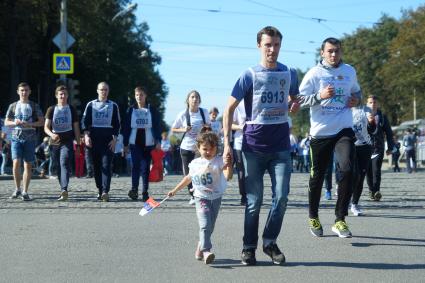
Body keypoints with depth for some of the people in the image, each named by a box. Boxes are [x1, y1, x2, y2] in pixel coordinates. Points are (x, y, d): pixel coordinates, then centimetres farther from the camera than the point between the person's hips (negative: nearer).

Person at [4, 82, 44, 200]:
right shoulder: (13, 106, 10)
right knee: (16, 163, -12)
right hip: (16, 138, 0)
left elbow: (42, 122, 4)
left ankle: (25, 192, 5)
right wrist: (15, 123, -9)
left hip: (30, 139, 0)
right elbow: (6, 122, 13)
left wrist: (29, 124, -13)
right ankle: (17, 189, 6)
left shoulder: (34, 106, 7)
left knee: (28, 165, -1)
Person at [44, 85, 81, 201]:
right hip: (55, 142, 3)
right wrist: (51, 134, -24)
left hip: (67, 142, -3)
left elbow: (76, 128, 10)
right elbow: (46, 127, -1)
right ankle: (63, 191, 22)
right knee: (58, 167, 9)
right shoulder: (51, 110, 7)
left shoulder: (71, 110, 7)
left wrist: (78, 145, 7)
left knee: (64, 164, -21)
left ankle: (64, 190, -34)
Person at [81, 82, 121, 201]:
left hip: (108, 139, -1)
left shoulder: (113, 106, 9)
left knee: (106, 165, -12)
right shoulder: (91, 105, 9)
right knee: (96, 166, 4)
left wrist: (114, 139, -2)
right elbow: (84, 121, 4)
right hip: (94, 138, 1)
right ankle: (100, 190, 15)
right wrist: (86, 135, -10)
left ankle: (105, 192, -20)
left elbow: (117, 124, 8)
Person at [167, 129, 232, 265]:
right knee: (205, 224, -18)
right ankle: (206, 251, -27)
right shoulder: (194, 163, 4)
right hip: (201, 198, 0)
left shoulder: (219, 161, -8)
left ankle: (199, 250, 26)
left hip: (216, 198, 0)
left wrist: (228, 163, -40)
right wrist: (175, 190, 24)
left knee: (210, 227, 9)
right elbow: (188, 178, 21)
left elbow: (228, 176, -23)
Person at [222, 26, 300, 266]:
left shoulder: (290, 73, 6)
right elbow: (229, 109, -1)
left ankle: (270, 241, 15)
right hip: (254, 146, -2)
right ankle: (249, 248, 13)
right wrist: (227, 143, -8)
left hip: (281, 146, 2)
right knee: (254, 201, 2)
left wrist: (295, 105, -1)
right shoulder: (250, 75, -3)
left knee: (281, 196, -3)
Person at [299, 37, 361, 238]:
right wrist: (320, 96, -20)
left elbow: (356, 91, 27)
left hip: (344, 130, 2)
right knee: (317, 176, 8)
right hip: (320, 131, -2)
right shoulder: (314, 74, -3)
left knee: (346, 169, -18)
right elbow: (300, 100, -5)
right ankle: (313, 217, 30)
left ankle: (340, 220, -10)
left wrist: (356, 99, 4)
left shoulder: (349, 71, 9)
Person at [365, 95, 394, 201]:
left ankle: (376, 191, -22)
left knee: (376, 170, -15)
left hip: (378, 148, -1)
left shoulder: (382, 117, 8)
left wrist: (390, 147, 8)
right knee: (368, 171, 5)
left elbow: (389, 133, 12)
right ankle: (371, 191, 18)